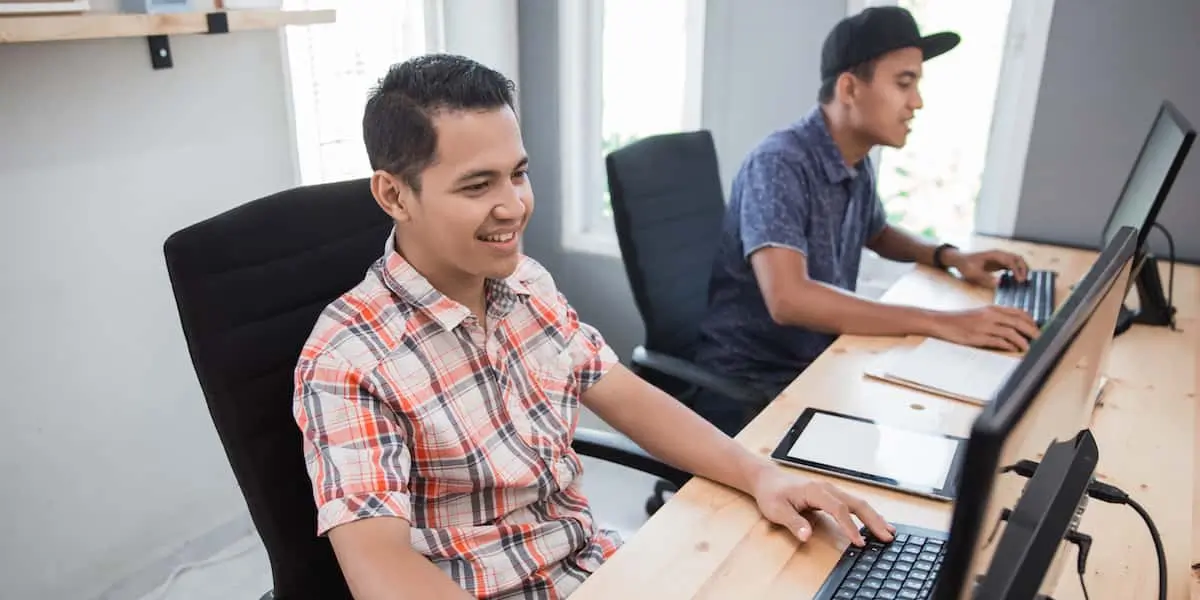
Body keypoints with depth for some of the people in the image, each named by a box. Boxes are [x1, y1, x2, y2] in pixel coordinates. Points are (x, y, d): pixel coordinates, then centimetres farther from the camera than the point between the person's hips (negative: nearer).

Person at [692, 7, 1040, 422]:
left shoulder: (857, 164, 3)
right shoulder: (778, 165, -21)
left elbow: (878, 234, 25)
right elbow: (788, 299, -34)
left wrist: (950, 257, 6)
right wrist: (939, 323, -33)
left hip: (819, 363, 8)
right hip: (750, 383, -8)